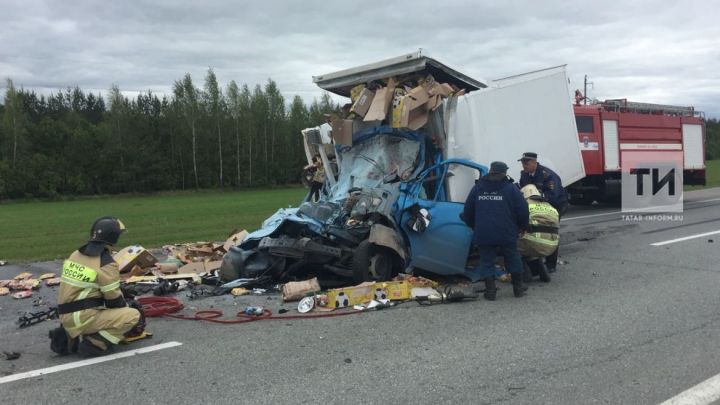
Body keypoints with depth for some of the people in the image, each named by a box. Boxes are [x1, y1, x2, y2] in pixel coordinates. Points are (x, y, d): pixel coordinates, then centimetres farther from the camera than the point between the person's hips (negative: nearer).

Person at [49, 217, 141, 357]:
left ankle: (67, 337, 13)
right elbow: (114, 300, -9)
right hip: (83, 318, -8)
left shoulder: (76, 254, 10)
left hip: (66, 316, 8)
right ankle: (95, 343, -12)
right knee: (134, 315, -6)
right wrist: (126, 307, 14)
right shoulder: (106, 264, -15)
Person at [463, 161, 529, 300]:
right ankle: (518, 288, 22)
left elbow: (468, 211, 13)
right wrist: (522, 227, 14)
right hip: (506, 233, 0)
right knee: (513, 259, 15)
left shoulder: (477, 188, 8)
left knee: (486, 261, 8)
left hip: (483, 234, 1)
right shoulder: (511, 188, 0)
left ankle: (490, 291, 5)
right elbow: (522, 210, -2)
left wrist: (474, 226, 27)